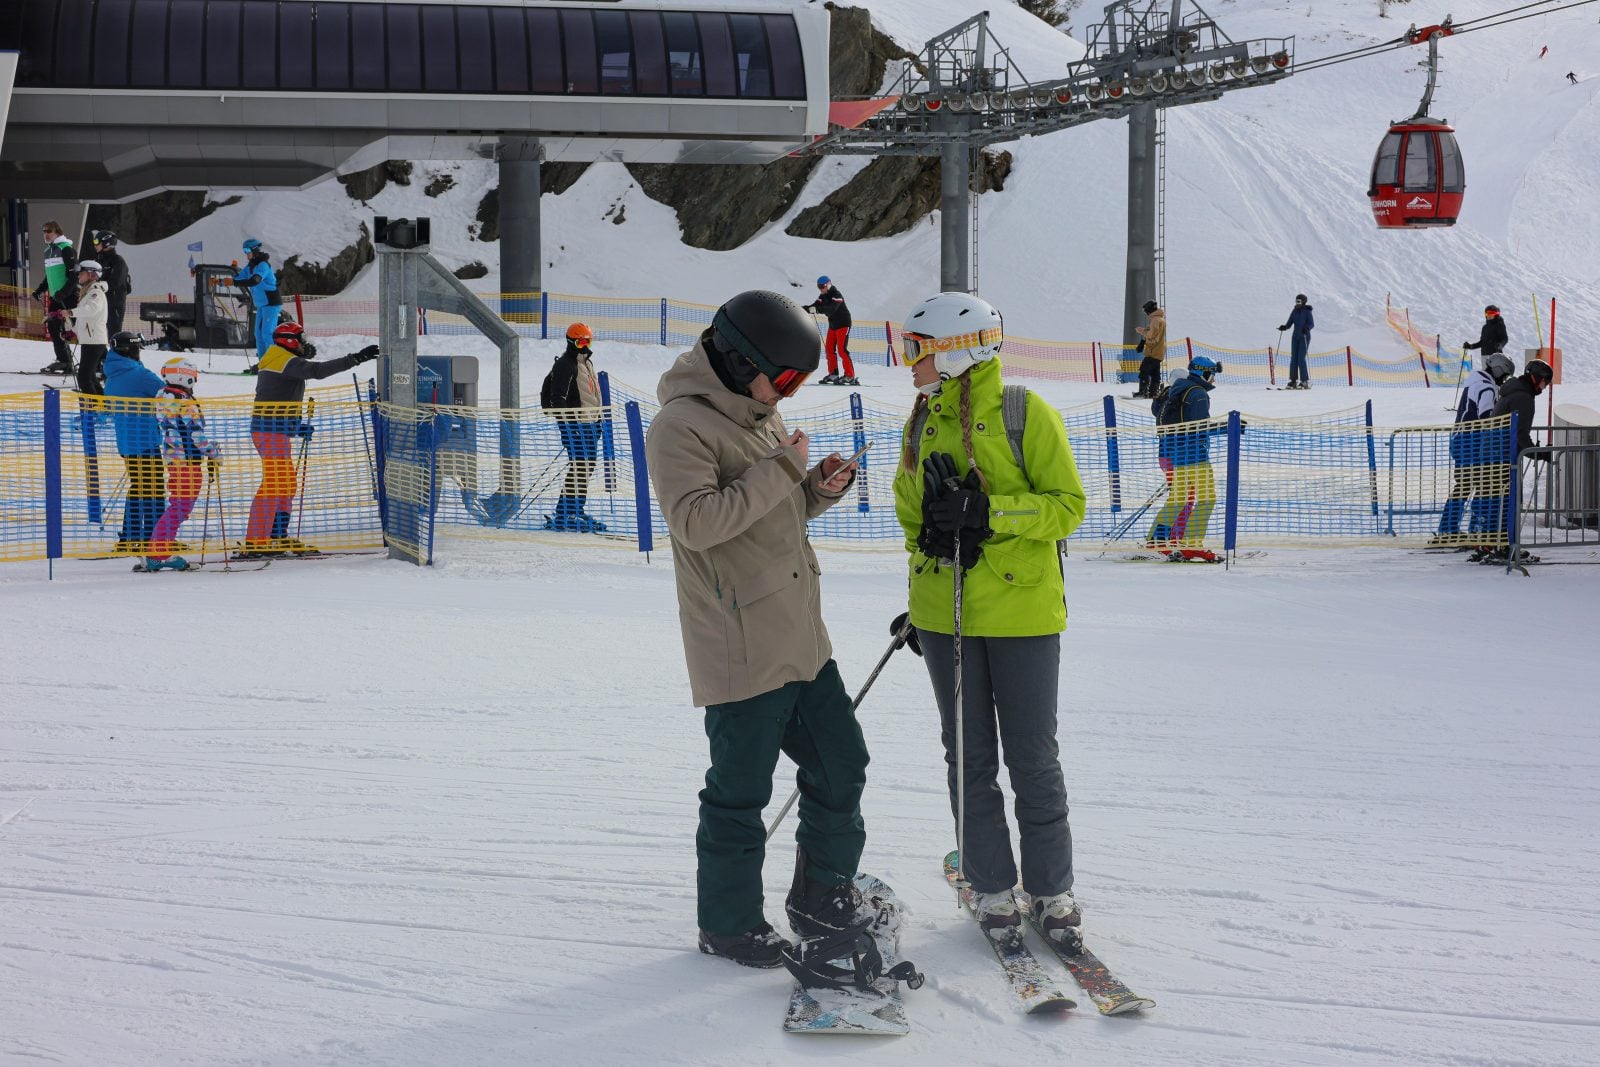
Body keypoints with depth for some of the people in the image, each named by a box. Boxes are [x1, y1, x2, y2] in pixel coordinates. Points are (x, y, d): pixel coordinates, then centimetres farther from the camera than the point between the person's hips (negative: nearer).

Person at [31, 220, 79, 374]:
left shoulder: (66, 249, -10)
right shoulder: (48, 251, 18)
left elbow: (74, 273, -16)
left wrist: (66, 290, -24)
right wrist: (40, 289, 19)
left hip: (68, 296, -9)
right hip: (55, 296, 9)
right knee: (52, 327, 6)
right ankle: (63, 360, 10)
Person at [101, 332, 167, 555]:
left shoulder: (111, 379, 12)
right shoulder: (139, 374, -13)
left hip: (125, 444, 8)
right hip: (146, 442, -8)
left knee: (137, 489, 16)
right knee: (154, 490, -4)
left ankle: (128, 540, 15)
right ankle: (152, 540, -6)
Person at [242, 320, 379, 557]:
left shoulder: (273, 361, 20)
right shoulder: (288, 362, -10)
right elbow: (318, 370, -26)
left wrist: (297, 426, 19)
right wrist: (355, 359, -29)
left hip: (264, 428, 10)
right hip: (273, 431, -10)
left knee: (287, 481, 17)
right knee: (274, 484, -12)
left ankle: (278, 537, 22)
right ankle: (254, 544, -15)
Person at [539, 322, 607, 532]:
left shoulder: (587, 363, 18)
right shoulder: (565, 365, -11)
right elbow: (557, 397, -16)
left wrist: (599, 418, 25)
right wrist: (567, 424, -20)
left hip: (590, 424, 10)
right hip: (574, 425, -10)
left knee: (587, 468, 12)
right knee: (579, 467, -13)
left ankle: (577, 510, 21)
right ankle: (563, 516, -12)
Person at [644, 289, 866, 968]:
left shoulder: (759, 414, 14)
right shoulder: (681, 426, -14)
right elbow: (697, 521, -25)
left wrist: (818, 489, 2)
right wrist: (782, 471, -21)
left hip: (802, 638, 9)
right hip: (741, 650, -9)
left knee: (840, 764, 15)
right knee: (740, 791, 1)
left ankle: (821, 895, 32)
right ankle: (728, 924, 17)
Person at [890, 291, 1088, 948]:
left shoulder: (1027, 415, -7)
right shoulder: (922, 424, 9)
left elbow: (1067, 505, -10)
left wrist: (986, 511, -21)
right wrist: (919, 599, 16)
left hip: (1022, 612, -4)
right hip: (945, 615, 5)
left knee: (1031, 758, 3)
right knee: (969, 757, 8)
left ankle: (1052, 889, 17)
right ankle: (992, 888, 19)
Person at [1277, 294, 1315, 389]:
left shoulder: (1307, 311, -6)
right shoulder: (1294, 312, 10)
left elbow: (1312, 324, -12)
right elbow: (1289, 324, 9)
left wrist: (1307, 328, -32)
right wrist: (1284, 327, -11)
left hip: (1304, 337, -6)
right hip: (1295, 337, 6)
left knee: (1301, 359, -12)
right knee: (1293, 359, 1)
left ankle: (1305, 382, -8)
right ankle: (1293, 381, 3)